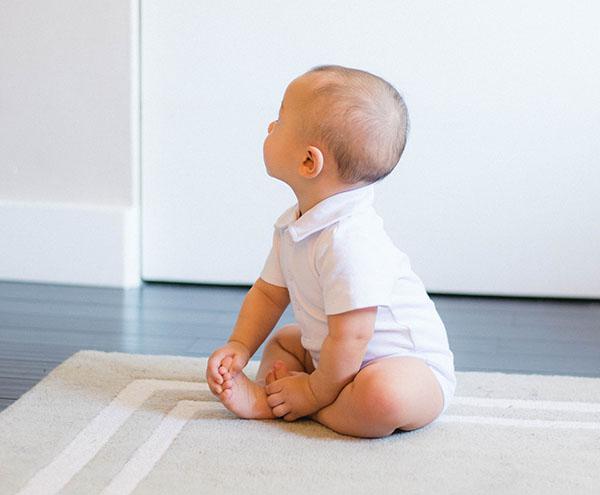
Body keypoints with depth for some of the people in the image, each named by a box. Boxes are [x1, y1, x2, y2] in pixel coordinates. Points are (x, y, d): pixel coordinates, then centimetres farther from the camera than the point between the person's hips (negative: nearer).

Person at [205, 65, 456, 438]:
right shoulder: (291, 227, 1)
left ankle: (274, 403, -19)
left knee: (381, 398, -40)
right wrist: (238, 347, -2)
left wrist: (314, 393, -18)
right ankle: (267, 392, -8)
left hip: (409, 364, -10)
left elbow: (350, 336, -30)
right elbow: (269, 293, 12)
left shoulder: (350, 241, -32)